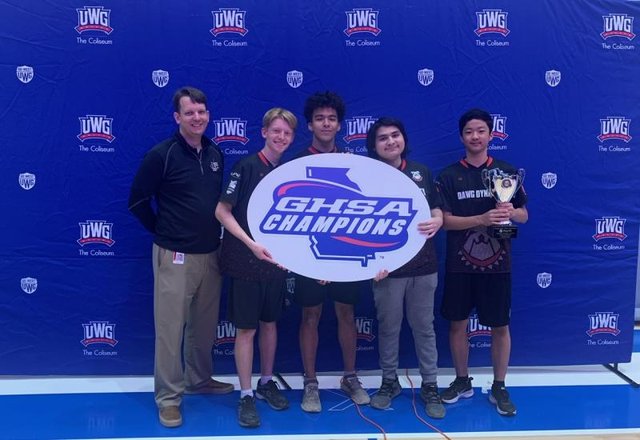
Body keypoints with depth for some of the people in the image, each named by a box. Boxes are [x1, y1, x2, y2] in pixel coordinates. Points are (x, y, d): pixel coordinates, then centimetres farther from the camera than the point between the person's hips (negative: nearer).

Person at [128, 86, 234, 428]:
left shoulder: (215, 154, 7)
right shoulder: (161, 155, -11)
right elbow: (137, 202, -6)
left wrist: (215, 232, 11)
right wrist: (163, 232, 0)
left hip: (211, 254, 6)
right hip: (175, 256, -6)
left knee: (204, 324, 16)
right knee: (170, 327, 1)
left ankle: (199, 379, 34)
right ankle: (168, 397, 13)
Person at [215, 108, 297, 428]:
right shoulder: (246, 166, -11)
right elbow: (222, 211, -13)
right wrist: (251, 243, -21)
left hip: (277, 259, 5)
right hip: (246, 260, -5)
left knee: (270, 322, 16)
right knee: (246, 328, 3)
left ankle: (266, 382, 33)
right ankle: (246, 396, 15)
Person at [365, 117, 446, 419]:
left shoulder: (421, 172, 6)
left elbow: (437, 211, 12)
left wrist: (436, 222, -13)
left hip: (423, 265, 2)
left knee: (424, 328, 11)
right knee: (388, 328, 11)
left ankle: (430, 386, 23)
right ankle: (389, 381, 29)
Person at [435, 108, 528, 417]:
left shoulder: (507, 172, 2)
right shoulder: (449, 176, -1)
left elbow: (524, 215, 6)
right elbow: (445, 220, -7)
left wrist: (510, 212, -18)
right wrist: (482, 219, -22)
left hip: (497, 263, 0)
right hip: (460, 264, 0)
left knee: (500, 326, 7)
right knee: (458, 323, 10)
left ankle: (499, 388, 23)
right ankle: (462, 381, 29)